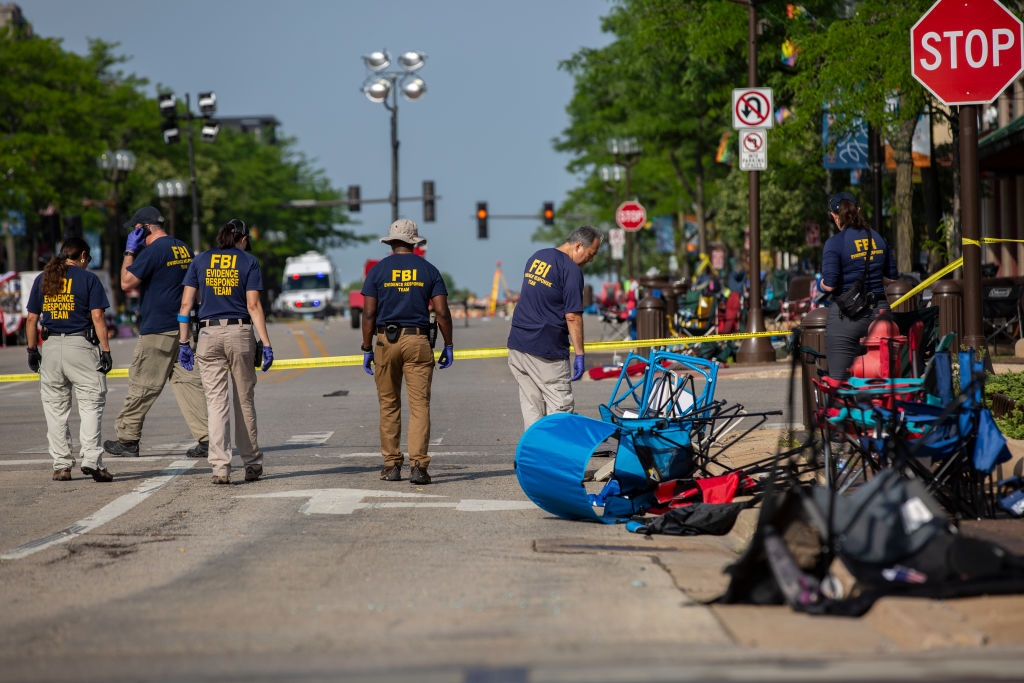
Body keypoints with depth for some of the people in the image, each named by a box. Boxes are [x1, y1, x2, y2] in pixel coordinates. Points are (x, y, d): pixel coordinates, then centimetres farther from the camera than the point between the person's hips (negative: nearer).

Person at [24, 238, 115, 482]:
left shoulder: (42, 279, 11)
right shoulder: (88, 278, 0)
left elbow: (31, 318, 9)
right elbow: (97, 317, -7)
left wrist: (32, 350, 16)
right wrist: (105, 349, -6)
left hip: (51, 347, 4)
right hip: (81, 346, -4)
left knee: (55, 408, 8)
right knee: (91, 403, -3)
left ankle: (61, 465, 8)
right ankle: (91, 460, -16)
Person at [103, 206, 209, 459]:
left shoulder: (153, 250, -12)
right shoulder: (184, 248, 13)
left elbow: (126, 283, -13)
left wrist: (129, 251, -3)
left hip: (157, 330, -8)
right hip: (184, 328, 8)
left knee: (142, 385, 1)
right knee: (187, 382, 5)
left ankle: (127, 439, 9)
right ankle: (206, 439, -4)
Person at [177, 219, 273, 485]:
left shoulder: (200, 261, 8)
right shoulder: (248, 262, 2)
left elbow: (186, 305, 4)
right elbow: (253, 306, -5)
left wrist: (184, 343, 7)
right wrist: (266, 344, -4)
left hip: (208, 334, 1)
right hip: (240, 333, -1)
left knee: (216, 403, 0)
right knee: (244, 401, 10)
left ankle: (220, 467, -8)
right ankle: (252, 463, 19)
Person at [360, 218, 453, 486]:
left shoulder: (378, 270, 2)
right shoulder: (428, 270, 4)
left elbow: (369, 314, -1)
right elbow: (442, 312, -1)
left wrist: (367, 349, 4)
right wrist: (448, 346, 7)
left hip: (386, 341, 0)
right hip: (418, 341, 0)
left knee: (389, 405, 10)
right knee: (420, 404, -3)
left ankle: (392, 465, 11)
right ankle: (418, 464, -13)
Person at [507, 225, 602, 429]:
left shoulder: (536, 257, 14)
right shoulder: (571, 270, -12)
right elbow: (572, 316, -16)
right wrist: (579, 355, -13)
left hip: (517, 344, 8)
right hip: (546, 350, -8)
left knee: (531, 408, 11)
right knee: (561, 408, -4)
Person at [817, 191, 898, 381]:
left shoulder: (834, 243, -10)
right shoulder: (877, 238, 8)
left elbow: (829, 285, -15)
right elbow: (892, 278, 14)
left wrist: (820, 284, 6)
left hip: (847, 316, -5)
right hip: (879, 311, 5)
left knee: (840, 380, -2)